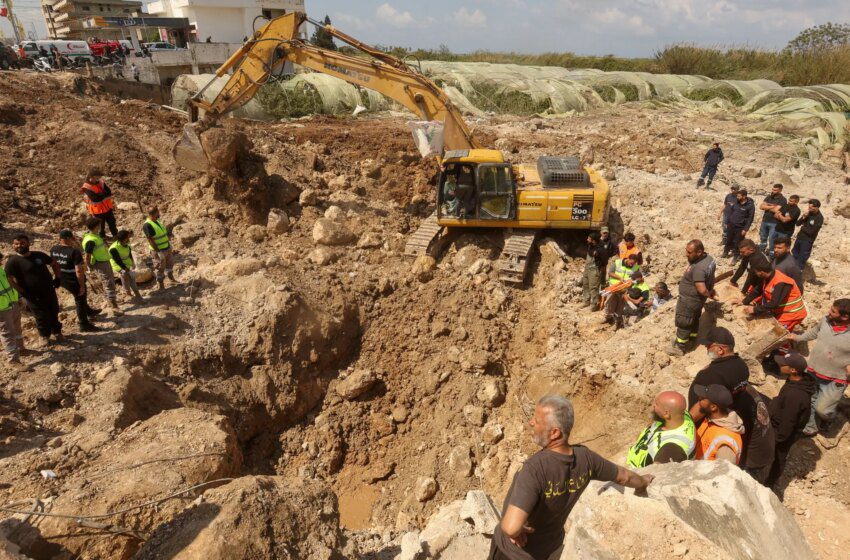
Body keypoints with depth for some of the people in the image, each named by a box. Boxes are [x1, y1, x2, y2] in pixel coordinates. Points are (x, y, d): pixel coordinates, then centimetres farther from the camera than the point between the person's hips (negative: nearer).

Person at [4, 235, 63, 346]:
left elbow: (55, 264, 13)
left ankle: (57, 332, 37)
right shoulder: (12, 261, -12)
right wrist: (23, 293, -19)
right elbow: (10, 279, -16)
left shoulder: (39, 255, 0)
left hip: (49, 291, 4)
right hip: (33, 296, -4)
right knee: (41, 317, 8)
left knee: (54, 312, 17)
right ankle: (45, 335, 30)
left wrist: (57, 278, 2)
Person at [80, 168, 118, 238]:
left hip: (107, 208, 5)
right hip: (97, 211, -5)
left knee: (112, 223, 19)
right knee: (100, 227, 11)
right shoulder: (87, 188, -20)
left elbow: (109, 192, -11)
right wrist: (104, 194, -20)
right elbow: (96, 199, -28)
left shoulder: (100, 182, -2)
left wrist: (100, 195, -24)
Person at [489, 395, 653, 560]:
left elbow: (511, 526, -50)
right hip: (549, 543, 6)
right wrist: (642, 482, 24)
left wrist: (515, 532, -26)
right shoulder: (585, 457, -18)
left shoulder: (535, 468, -40)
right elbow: (623, 476, 2)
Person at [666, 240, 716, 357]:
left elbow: (702, 290, -36)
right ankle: (691, 339, 46)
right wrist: (711, 289, 12)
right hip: (696, 299, 10)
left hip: (689, 300, -10)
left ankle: (680, 348, 23)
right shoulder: (708, 257, -5)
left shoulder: (698, 268, -36)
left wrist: (709, 294, -16)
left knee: (683, 323, 8)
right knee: (694, 319, 27)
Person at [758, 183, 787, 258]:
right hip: (764, 221, 6)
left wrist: (767, 207, -6)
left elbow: (776, 210, -21)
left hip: (774, 223, -6)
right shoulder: (769, 197, 7)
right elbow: (761, 206, -3)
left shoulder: (782, 200, -9)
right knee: (762, 238, 16)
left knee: (772, 240, -2)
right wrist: (772, 207, -13)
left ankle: (771, 256, 6)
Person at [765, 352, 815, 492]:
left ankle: (769, 484, 37)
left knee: (778, 458, 15)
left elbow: (787, 422, -29)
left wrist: (779, 437, -17)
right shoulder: (801, 381, -12)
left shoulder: (794, 395, -40)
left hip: (785, 432, -9)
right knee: (777, 456, 29)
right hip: (782, 426, 9)